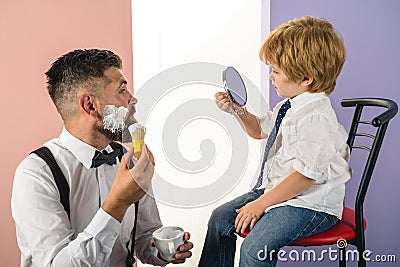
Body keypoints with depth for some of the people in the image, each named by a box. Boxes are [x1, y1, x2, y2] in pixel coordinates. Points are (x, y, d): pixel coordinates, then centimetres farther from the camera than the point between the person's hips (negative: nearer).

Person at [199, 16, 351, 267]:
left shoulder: (316, 117, -26)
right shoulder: (289, 106, 4)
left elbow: (306, 175, -27)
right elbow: (259, 129, 23)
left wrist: (261, 204, -20)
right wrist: (237, 110, 5)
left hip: (310, 203, -10)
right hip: (275, 188, 10)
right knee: (221, 217, 10)